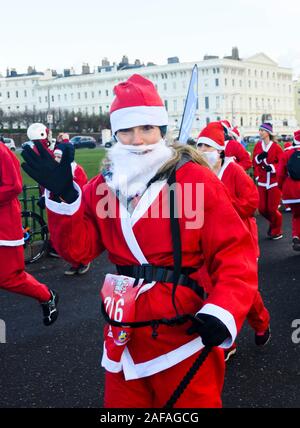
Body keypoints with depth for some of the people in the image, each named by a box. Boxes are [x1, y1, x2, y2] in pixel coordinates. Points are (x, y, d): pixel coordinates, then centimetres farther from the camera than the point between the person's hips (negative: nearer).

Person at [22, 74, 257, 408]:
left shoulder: (194, 179, -12)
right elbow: (78, 249, 2)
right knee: (122, 401, 21)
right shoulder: (103, 186, 4)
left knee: (193, 400, 12)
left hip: (185, 328, -5)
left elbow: (234, 251, -14)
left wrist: (222, 312, -27)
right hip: (124, 335, 5)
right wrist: (63, 196, -12)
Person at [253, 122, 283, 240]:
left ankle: (277, 231, 19)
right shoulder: (258, 145, 6)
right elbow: (255, 162, 8)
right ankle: (273, 223, 34)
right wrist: (258, 157, -12)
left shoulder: (276, 147, -8)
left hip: (274, 182, -4)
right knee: (262, 209, 4)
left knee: (272, 209, -3)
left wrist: (272, 167, -23)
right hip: (262, 182, 5)